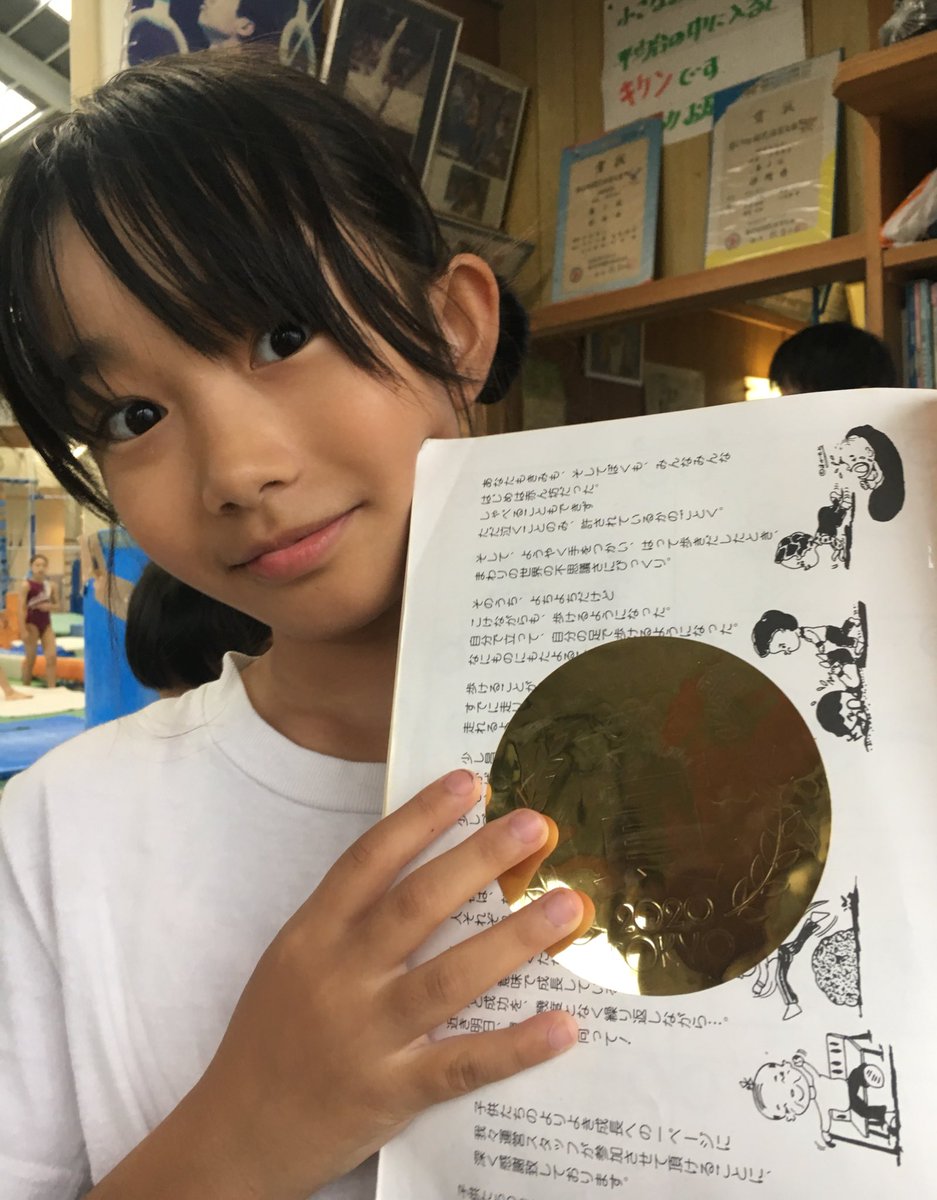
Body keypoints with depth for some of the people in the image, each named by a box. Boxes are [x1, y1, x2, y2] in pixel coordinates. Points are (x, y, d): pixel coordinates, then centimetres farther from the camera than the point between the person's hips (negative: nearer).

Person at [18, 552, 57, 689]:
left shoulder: (51, 585, 3)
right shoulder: (27, 585, -11)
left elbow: (57, 603, 15)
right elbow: (22, 608, -14)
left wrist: (50, 606, -10)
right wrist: (23, 630, -18)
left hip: (46, 624, 5)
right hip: (32, 624, -4)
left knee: (52, 657, -4)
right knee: (31, 659, 5)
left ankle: (51, 689, 0)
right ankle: (26, 689, 20)